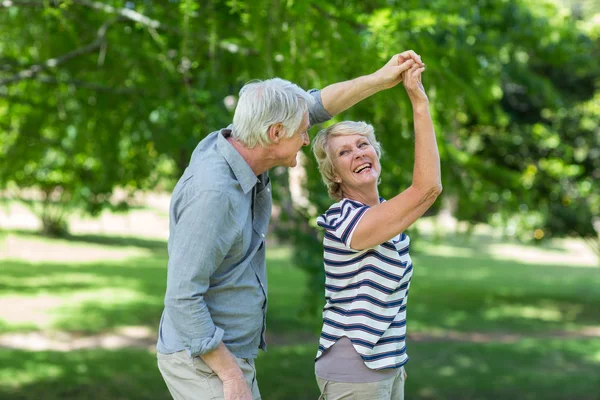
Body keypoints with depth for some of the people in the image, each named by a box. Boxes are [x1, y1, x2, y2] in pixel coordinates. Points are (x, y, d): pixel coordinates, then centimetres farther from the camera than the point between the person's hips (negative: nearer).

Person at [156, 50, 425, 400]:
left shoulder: (235, 145, 0)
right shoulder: (212, 192, -27)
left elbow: (315, 108, 13)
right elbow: (182, 297, -27)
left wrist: (380, 79, 5)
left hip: (230, 355, 10)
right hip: (203, 362, -10)